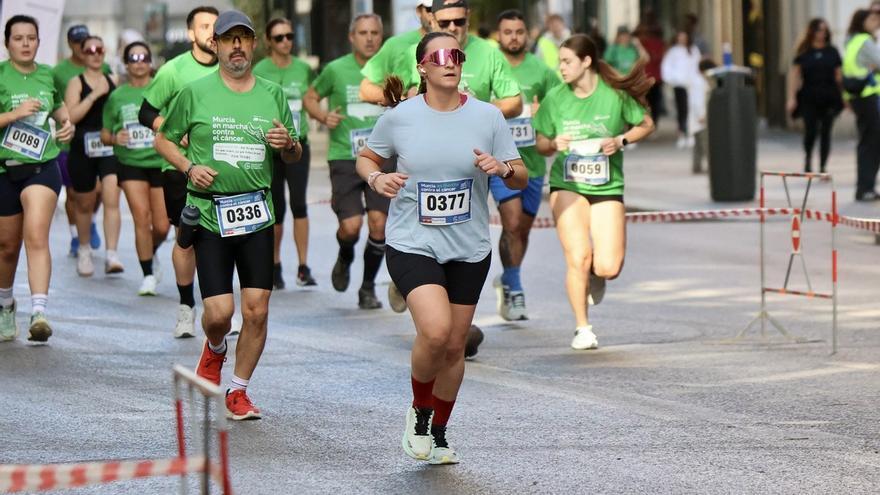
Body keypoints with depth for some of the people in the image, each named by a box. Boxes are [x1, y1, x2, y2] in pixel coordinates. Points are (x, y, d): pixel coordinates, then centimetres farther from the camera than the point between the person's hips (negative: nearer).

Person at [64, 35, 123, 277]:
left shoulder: (113, 81, 11)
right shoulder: (76, 83, 0)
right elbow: (71, 116, -15)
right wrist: (95, 94, -18)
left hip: (110, 148, 1)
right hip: (83, 150, -1)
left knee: (112, 200, -15)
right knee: (85, 204, 12)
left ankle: (112, 255, -21)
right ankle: (84, 250, 34)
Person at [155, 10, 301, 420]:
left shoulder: (273, 95, 10)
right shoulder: (195, 93, 2)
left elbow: (294, 158, 18)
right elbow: (163, 140, 11)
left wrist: (288, 145, -6)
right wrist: (189, 167, -7)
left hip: (257, 215, 2)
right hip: (210, 214, -2)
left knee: (257, 310, -3)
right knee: (219, 313, -8)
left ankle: (238, 391, 14)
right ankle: (215, 350, 28)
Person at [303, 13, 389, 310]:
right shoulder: (336, 70, -2)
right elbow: (310, 98, 11)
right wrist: (323, 117, -8)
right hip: (344, 158, -2)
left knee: (379, 224, -7)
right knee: (351, 226, -11)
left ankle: (368, 288, 12)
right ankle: (345, 258, 26)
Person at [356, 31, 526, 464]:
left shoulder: (487, 117, -1)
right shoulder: (399, 117, -4)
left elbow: (521, 178, 5)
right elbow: (366, 158, 12)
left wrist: (503, 169, -17)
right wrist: (375, 177, -10)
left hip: (469, 250, 3)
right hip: (412, 245, -3)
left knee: (454, 345, 9)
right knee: (435, 330, -23)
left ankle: (439, 433, 29)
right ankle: (419, 412, 4)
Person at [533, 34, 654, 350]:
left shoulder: (615, 94, -5)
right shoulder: (555, 98, 0)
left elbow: (646, 125, 8)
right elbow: (541, 143, 11)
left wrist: (621, 140, -10)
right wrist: (554, 144, -12)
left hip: (607, 186, 0)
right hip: (567, 185, 1)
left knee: (609, 267, -10)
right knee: (578, 257, -14)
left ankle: (596, 276, 29)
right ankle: (582, 328, 3)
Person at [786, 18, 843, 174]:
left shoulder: (832, 52, 7)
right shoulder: (804, 52, 3)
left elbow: (839, 75, 10)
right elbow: (794, 74, 3)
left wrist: (844, 96, 6)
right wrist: (792, 97, -4)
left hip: (829, 97, 1)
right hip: (809, 98, -1)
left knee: (825, 132, 1)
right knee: (810, 131, -7)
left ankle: (822, 167, 8)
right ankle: (808, 158, 21)